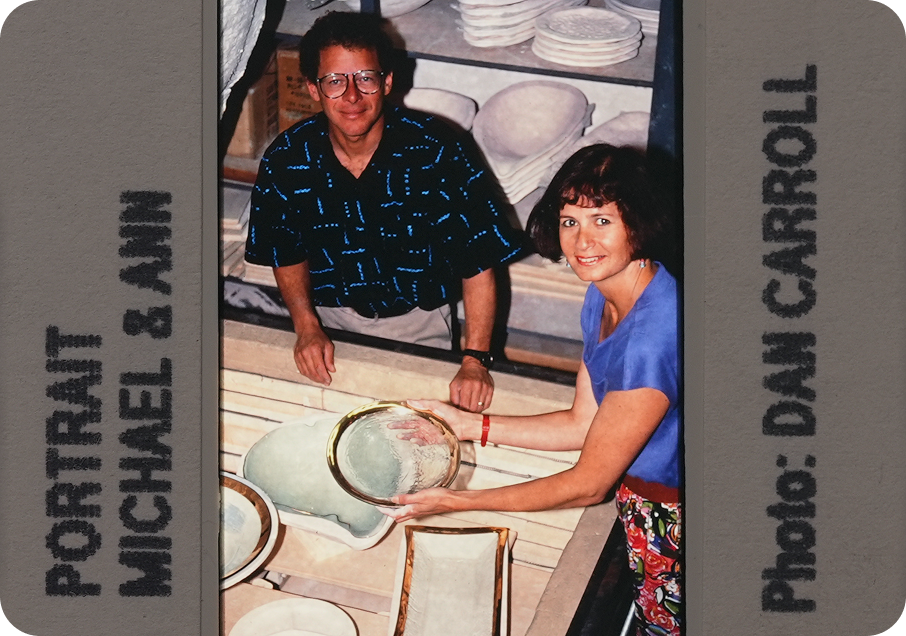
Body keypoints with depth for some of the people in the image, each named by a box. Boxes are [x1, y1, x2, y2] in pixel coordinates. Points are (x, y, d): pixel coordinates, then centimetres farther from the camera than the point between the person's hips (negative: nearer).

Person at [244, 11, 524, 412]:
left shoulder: (440, 151, -21)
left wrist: (475, 360, -22)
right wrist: (306, 327, -8)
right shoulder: (286, 160, -12)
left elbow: (480, 263, -15)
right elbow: (288, 254, 7)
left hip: (419, 320, -2)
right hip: (330, 317, 2)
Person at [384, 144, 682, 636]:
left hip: (667, 523, -8)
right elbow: (582, 424, 7)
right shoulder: (603, 296, -1)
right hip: (637, 507, 8)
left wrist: (457, 502, -16)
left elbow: (588, 484, -23)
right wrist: (470, 425, 5)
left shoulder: (652, 336, -31)